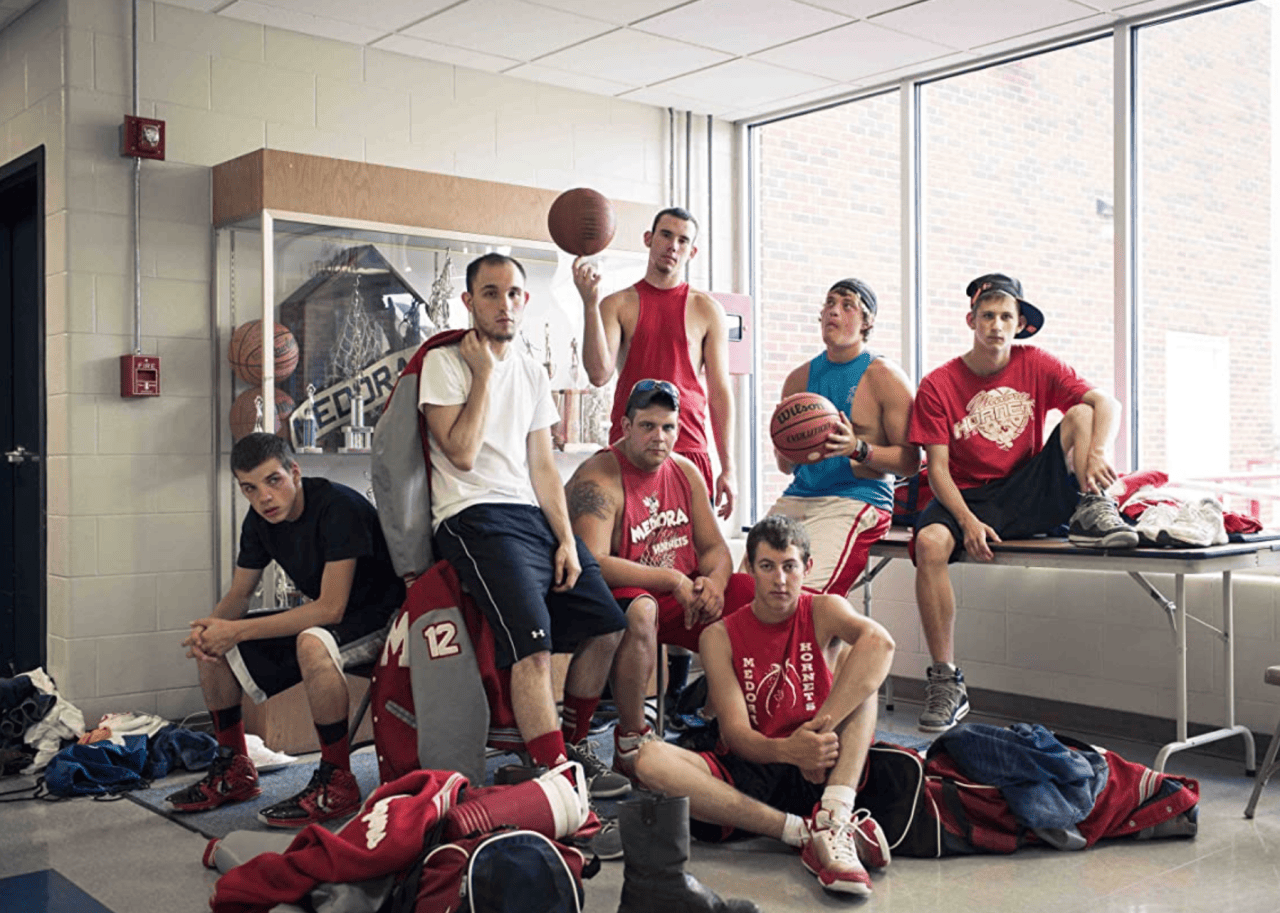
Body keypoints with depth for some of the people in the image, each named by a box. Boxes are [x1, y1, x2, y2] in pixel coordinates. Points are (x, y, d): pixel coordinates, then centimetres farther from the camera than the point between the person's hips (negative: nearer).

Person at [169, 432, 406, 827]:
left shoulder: (338, 506, -26)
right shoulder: (260, 521, 0)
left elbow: (331, 608, -30)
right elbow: (239, 594, 9)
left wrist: (238, 631, -29)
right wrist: (210, 626, -15)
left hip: (378, 614, -8)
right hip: (322, 614, 9)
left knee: (312, 642, -39)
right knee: (211, 645, 1)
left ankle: (336, 784, -25)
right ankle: (234, 771, 14)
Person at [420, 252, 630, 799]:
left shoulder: (532, 374, 19)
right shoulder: (444, 363, 1)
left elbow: (542, 466, 15)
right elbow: (462, 454, -12)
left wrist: (566, 540, 3)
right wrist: (484, 373, -7)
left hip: (536, 517, 7)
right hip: (476, 518, -7)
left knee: (608, 625, 2)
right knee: (533, 644, -24)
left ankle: (573, 747, 19)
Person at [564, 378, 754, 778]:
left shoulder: (686, 473, 9)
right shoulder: (598, 479, -13)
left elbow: (715, 547, 10)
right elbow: (594, 564, -24)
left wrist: (714, 581, -14)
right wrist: (672, 579, -25)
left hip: (682, 594, 7)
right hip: (616, 598, -7)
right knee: (640, 610, -40)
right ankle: (630, 739, -23)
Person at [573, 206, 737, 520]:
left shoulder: (707, 309, 10)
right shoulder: (617, 304, 8)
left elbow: (720, 391, 8)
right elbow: (599, 374, -6)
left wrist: (728, 469, 3)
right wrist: (590, 303, -15)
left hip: (689, 449, 1)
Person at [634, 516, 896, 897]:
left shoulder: (823, 611, 1)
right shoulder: (721, 636, 4)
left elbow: (879, 642, -24)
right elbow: (735, 733, -7)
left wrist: (820, 731, -36)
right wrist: (786, 750, -31)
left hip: (820, 773, -1)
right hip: (749, 772, 1)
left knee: (861, 670, -19)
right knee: (650, 759, -26)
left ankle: (834, 817, -33)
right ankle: (804, 832, -29)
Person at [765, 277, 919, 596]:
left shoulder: (885, 377, 1)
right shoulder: (799, 378, 16)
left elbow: (911, 461, -3)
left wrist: (858, 449, -18)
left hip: (857, 499, -5)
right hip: (798, 496, 5)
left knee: (802, 592, -26)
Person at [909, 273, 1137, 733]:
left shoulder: (1035, 365, 2)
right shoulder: (938, 385, -4)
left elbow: (1106, 404, -7)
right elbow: (938, 468, -7)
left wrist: (1096, 452, -30)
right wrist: (968, 521, -24)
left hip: (1029, 495, 1)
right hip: (969, 498, -1)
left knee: (1080, 414, -16)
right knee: (930, 542, -34)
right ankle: (946, 681, -27)